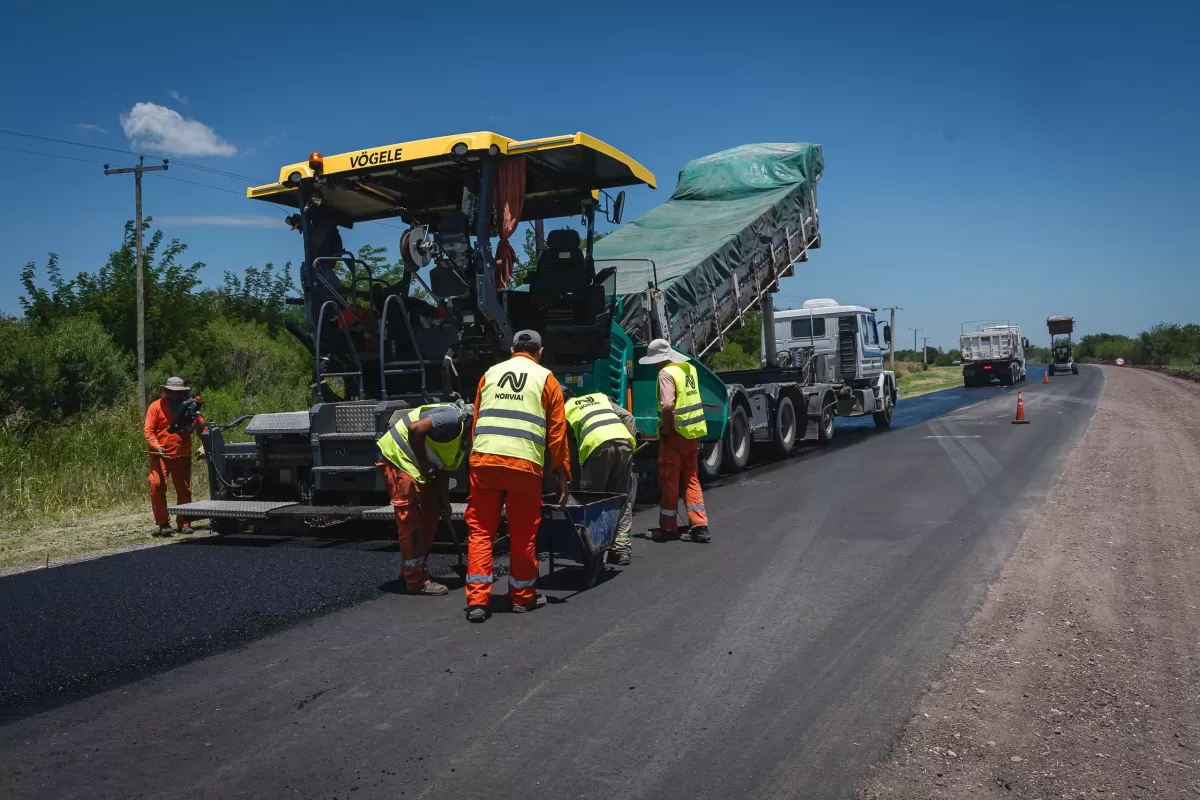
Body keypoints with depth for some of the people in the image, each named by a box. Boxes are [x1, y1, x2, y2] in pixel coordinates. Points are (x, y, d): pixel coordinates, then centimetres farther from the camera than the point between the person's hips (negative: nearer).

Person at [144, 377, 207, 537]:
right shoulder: (156, 406, 0)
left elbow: (202, 426, 10)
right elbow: (149, 431, -4)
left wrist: (204, 445, -4)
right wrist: (156, 446, -20)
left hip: (182, 456, 3)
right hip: (160, 455, -3)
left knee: (184, 489, 8)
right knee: (157, 485, -16)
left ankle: (184, 523, 19)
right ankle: (163, 524, -8)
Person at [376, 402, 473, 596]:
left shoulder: (462, 441, 11)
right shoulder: (453, 419, -21)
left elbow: (443, 472, 14)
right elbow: (415, 428, -30)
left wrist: (445, 505, 8)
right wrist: (424, 464, -19)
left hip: (414, 466, 11)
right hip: (397, 458, -11)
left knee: (429, 517, 13)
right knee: (411, 521, -8)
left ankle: (411, 570, 24)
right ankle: (416, 581, -2)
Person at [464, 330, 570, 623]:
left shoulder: (490, 374, 19)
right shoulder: (545, 378, 10)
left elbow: (476, 421, 16)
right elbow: (557, 431, 7)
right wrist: (562, 475, 11)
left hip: (483, 459, 2)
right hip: (524, 464, -2)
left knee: (480, 531, 9)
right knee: (523, 533, 11)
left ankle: (477, 601, 4)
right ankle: (523, 597, 22)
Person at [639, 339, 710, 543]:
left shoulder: (666, 373, -17)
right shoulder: (690, 368, 10)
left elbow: (668, 406, -27)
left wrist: (666, 429, -15)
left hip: (676, 433, -8)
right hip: (694, 431, 8)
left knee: (669, 481, 5)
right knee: (691, 480, 14)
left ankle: (667, 527, 15)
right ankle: (700, 526, 10)